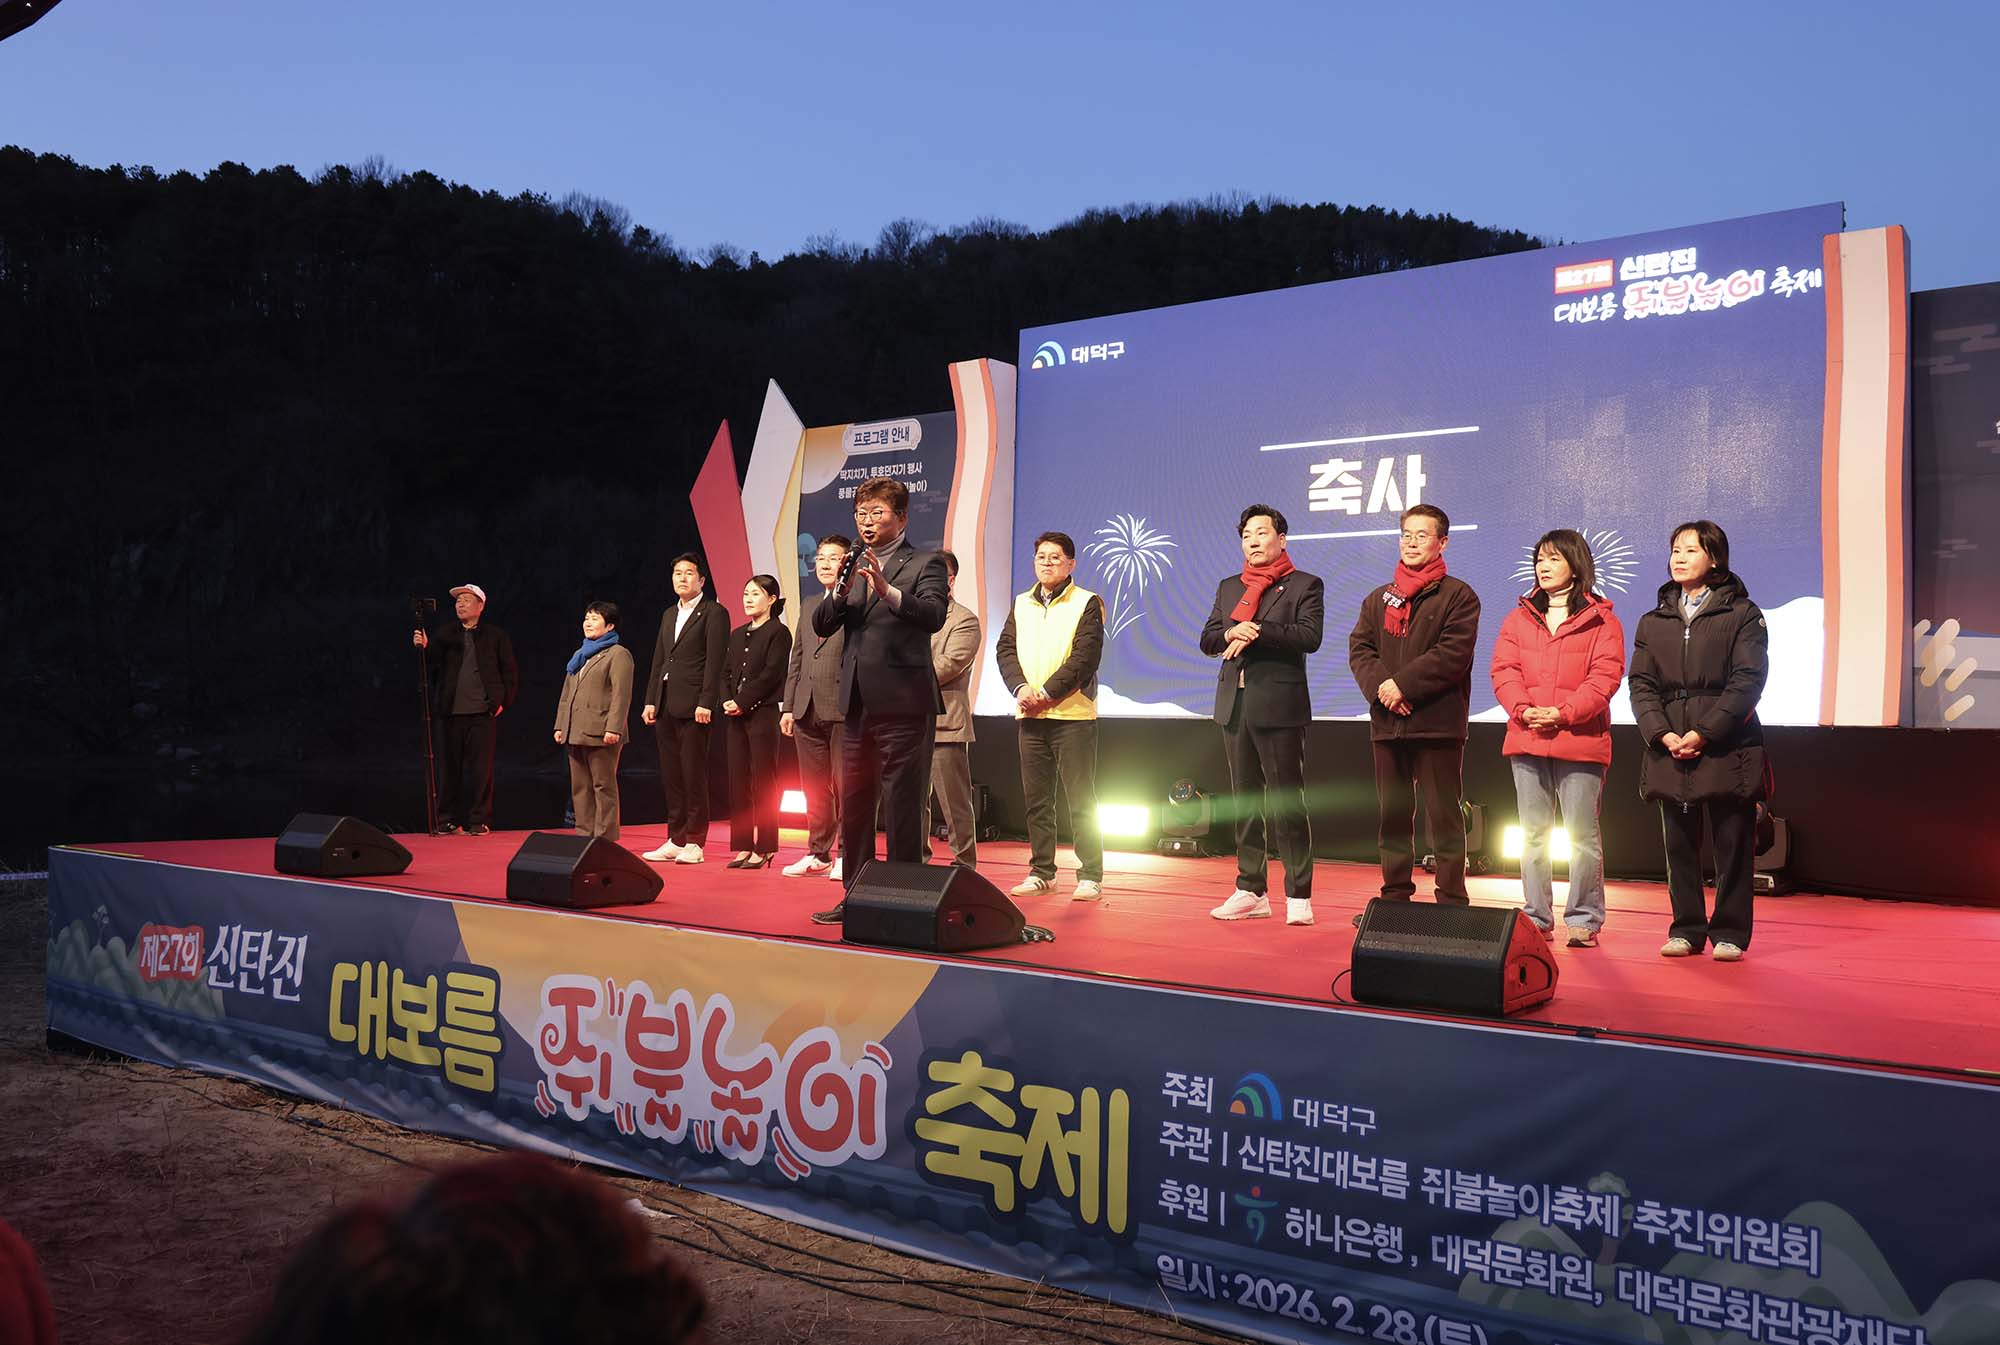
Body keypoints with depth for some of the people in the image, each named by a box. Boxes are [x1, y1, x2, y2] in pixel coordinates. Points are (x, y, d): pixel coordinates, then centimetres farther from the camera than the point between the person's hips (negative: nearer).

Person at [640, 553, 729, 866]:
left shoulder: (714, 613, -3)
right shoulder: (669, 615, 20)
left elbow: (715, 661, -11)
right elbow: (658, 660, 20)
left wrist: (706, 703, -17)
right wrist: (650, 701, 12)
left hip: (692, 707, -7)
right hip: (666, 706, 7)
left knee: (694, 774, -4)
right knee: (671, 776, 9)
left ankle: (694, 843, 2)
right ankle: (676, 840, 15)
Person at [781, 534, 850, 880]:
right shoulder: (808, 605, 19)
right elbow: (797, 658, 19)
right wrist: (789, 706, 15)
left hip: (843, 708, -7)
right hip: (807, 709, 7)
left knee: (844, 785, -3)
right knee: (814, 786, 11)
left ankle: (847, 855, 4)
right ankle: (818, 854, 19)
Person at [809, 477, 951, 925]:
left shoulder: (925, 563, -2)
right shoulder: (856, 569, 17)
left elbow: (934, 615, -20)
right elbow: (821, 626, 8)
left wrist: (888, 590, -33)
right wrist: (840, 593, -11)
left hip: (903, 704, -7)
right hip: (857, 705, 7)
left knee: (902, 810, -3)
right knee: (852, 808, 12)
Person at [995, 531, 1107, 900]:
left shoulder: (1087, 603, -1)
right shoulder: (1021, 604, 15)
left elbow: (1086, 656, -11)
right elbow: (1005, 649, 7)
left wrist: (1048, 693, -16)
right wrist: (1021, 688, -11)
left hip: (1072, 714, -5)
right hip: (1030, 716, 5)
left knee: (1081, 800, -3)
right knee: (1036, 798, 8)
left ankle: (1090, 877, 1)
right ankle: (1041, 872, 16)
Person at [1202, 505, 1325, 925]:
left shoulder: (1305, 585, 3)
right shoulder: (1228, 588, 19)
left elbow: (1310, 636, -12)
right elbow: (1207, 640, 10)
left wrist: (1255, 632, -17)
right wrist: (1232, 632, -11)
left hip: (1278, 706, -5)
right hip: (1234, 706, 6)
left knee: (1287, 802, -6)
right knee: (1245, 800, 9)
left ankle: (1298, 896, -1)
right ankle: (1252, 891, 15)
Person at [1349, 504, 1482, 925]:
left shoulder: (1457, 595, 1)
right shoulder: (1378, 598, 17)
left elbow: (1453, 654, -12)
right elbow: (1359, 648, 7)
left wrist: (1404, 684, -17)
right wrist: (1378, 686, -11)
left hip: (1437, 721, -5)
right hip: (1387, 723, 5)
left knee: (1444, 816, -2)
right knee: (1392, 815, 10)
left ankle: (1451, 901, 4)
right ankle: (1395, 896, 18)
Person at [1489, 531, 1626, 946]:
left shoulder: (1601, 619, 2)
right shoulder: (1519, 618, 14)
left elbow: (1605, 676, -7)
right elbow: (1504, 670, 5)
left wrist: (1563, 712, -18)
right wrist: (1522, 709, -13)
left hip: (1581, 740, -4)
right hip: (1527, 740, 4)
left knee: (1583, 834, 0)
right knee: (1533, 833, 9)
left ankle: (1584, 920, 8)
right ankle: (1537, 918, 16)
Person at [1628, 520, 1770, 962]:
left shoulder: (1742, 615, 2)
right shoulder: (1653, 622, 14)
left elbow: (1747, 681, -7)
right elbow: (1641, 684, 7)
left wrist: (1704, 733, -16)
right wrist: (1662, 733, -9)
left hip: (1727, 748, -4)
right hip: (1669, 752, 4)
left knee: (1733, 844, 1)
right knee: (1679, 845, 7)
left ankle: (1730, 933, 10)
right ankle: (1687, 930, 16)